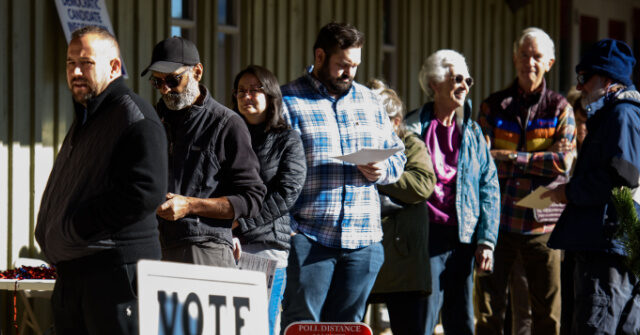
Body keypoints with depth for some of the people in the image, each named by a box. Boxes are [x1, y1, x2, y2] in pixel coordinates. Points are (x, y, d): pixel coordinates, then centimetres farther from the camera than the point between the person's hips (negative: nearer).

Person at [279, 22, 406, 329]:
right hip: (309, 237, -5)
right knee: (302, 325, -8)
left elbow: (397, 154, 21)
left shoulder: (369, 101, 17)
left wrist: (382, 171, -4)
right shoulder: (289, 102, 0)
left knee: (348, 325, 7)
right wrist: (285, 229, -15)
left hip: (363, 239, 5)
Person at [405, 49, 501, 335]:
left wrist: (486, 241, 2)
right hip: (426, 236, -4)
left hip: (462, 238, 4)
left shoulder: (472, 133, 13)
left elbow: (489, 188, 11)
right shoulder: (414, 129, 1)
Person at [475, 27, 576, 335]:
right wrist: (535, 163, -11)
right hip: (498, 220, 1)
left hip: (542, 222, 0)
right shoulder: (493, 107, 9)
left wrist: (512, 157, -10)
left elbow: (564, 161, -7)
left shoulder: (560, 109, 7)